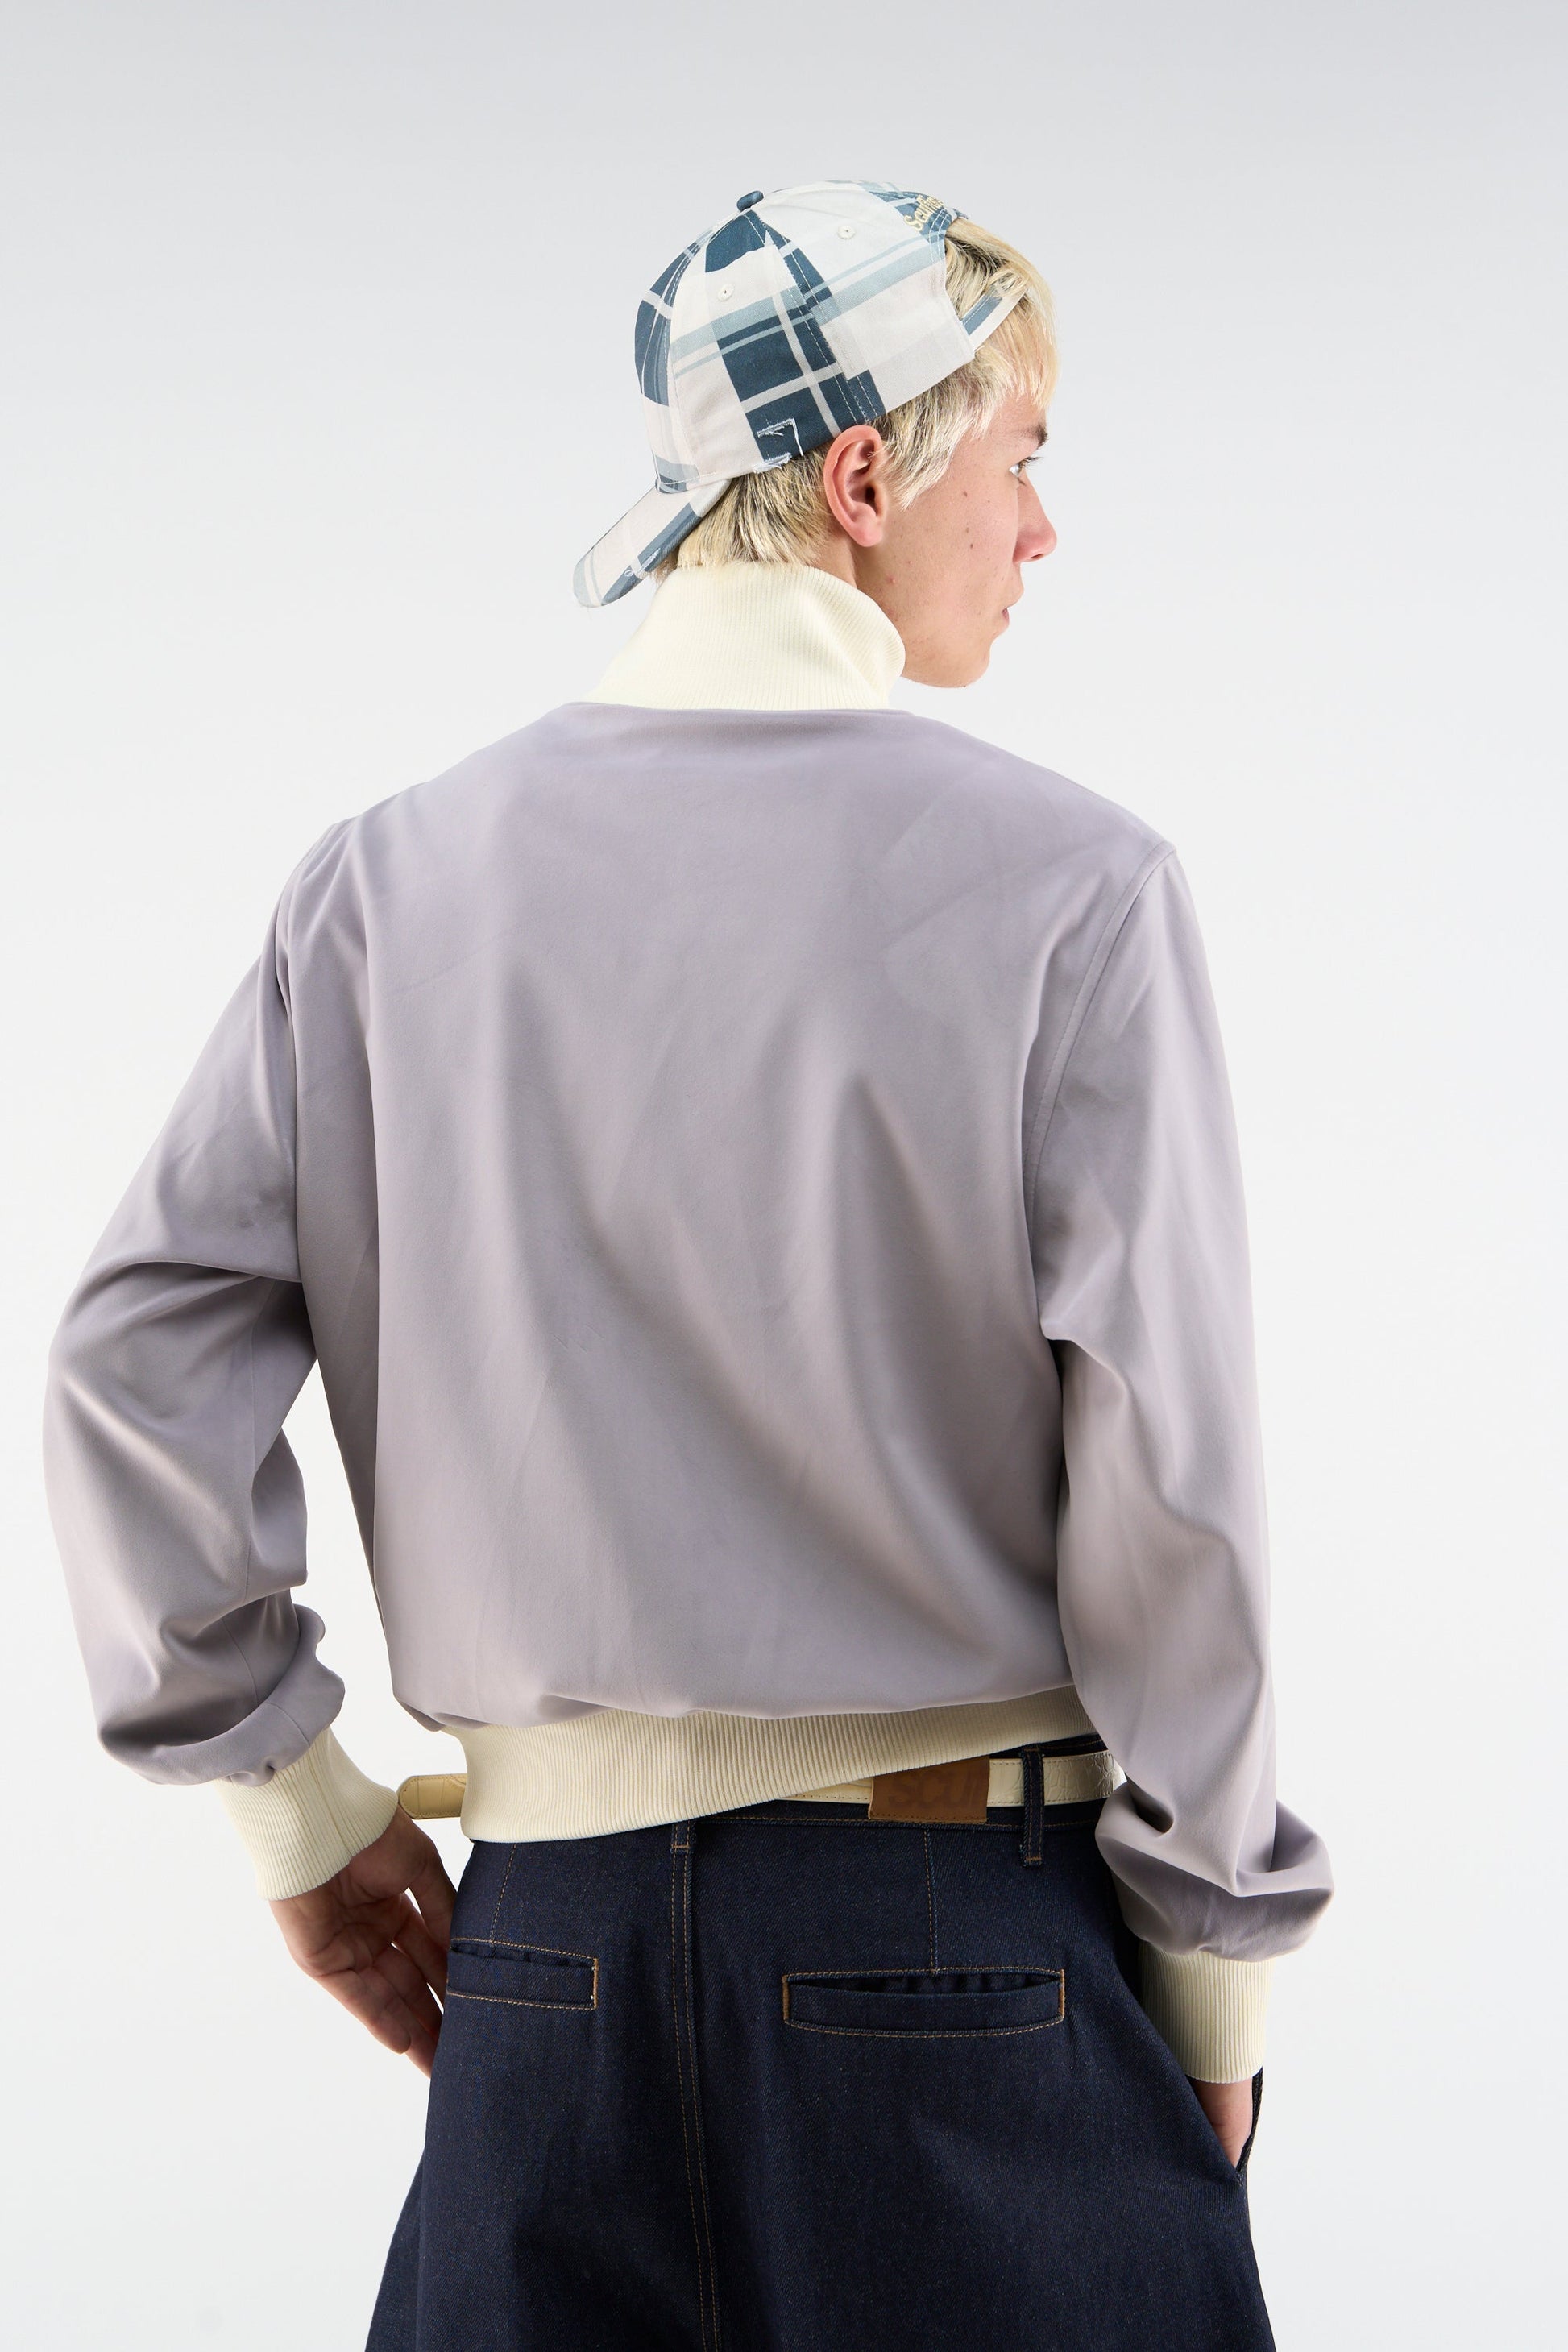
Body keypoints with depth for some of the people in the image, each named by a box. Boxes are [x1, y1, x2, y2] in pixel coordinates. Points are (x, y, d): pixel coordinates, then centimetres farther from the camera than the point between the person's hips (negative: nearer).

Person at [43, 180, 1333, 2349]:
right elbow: (1167, 1461, -12)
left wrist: (304, 1812, 8)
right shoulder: (1071, 884, -10)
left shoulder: (396, 878, 1)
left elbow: (134, 1362, -2)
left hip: (549, 1938, 3)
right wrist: (1218, 1966, -1)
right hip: (976, 1920, -3)